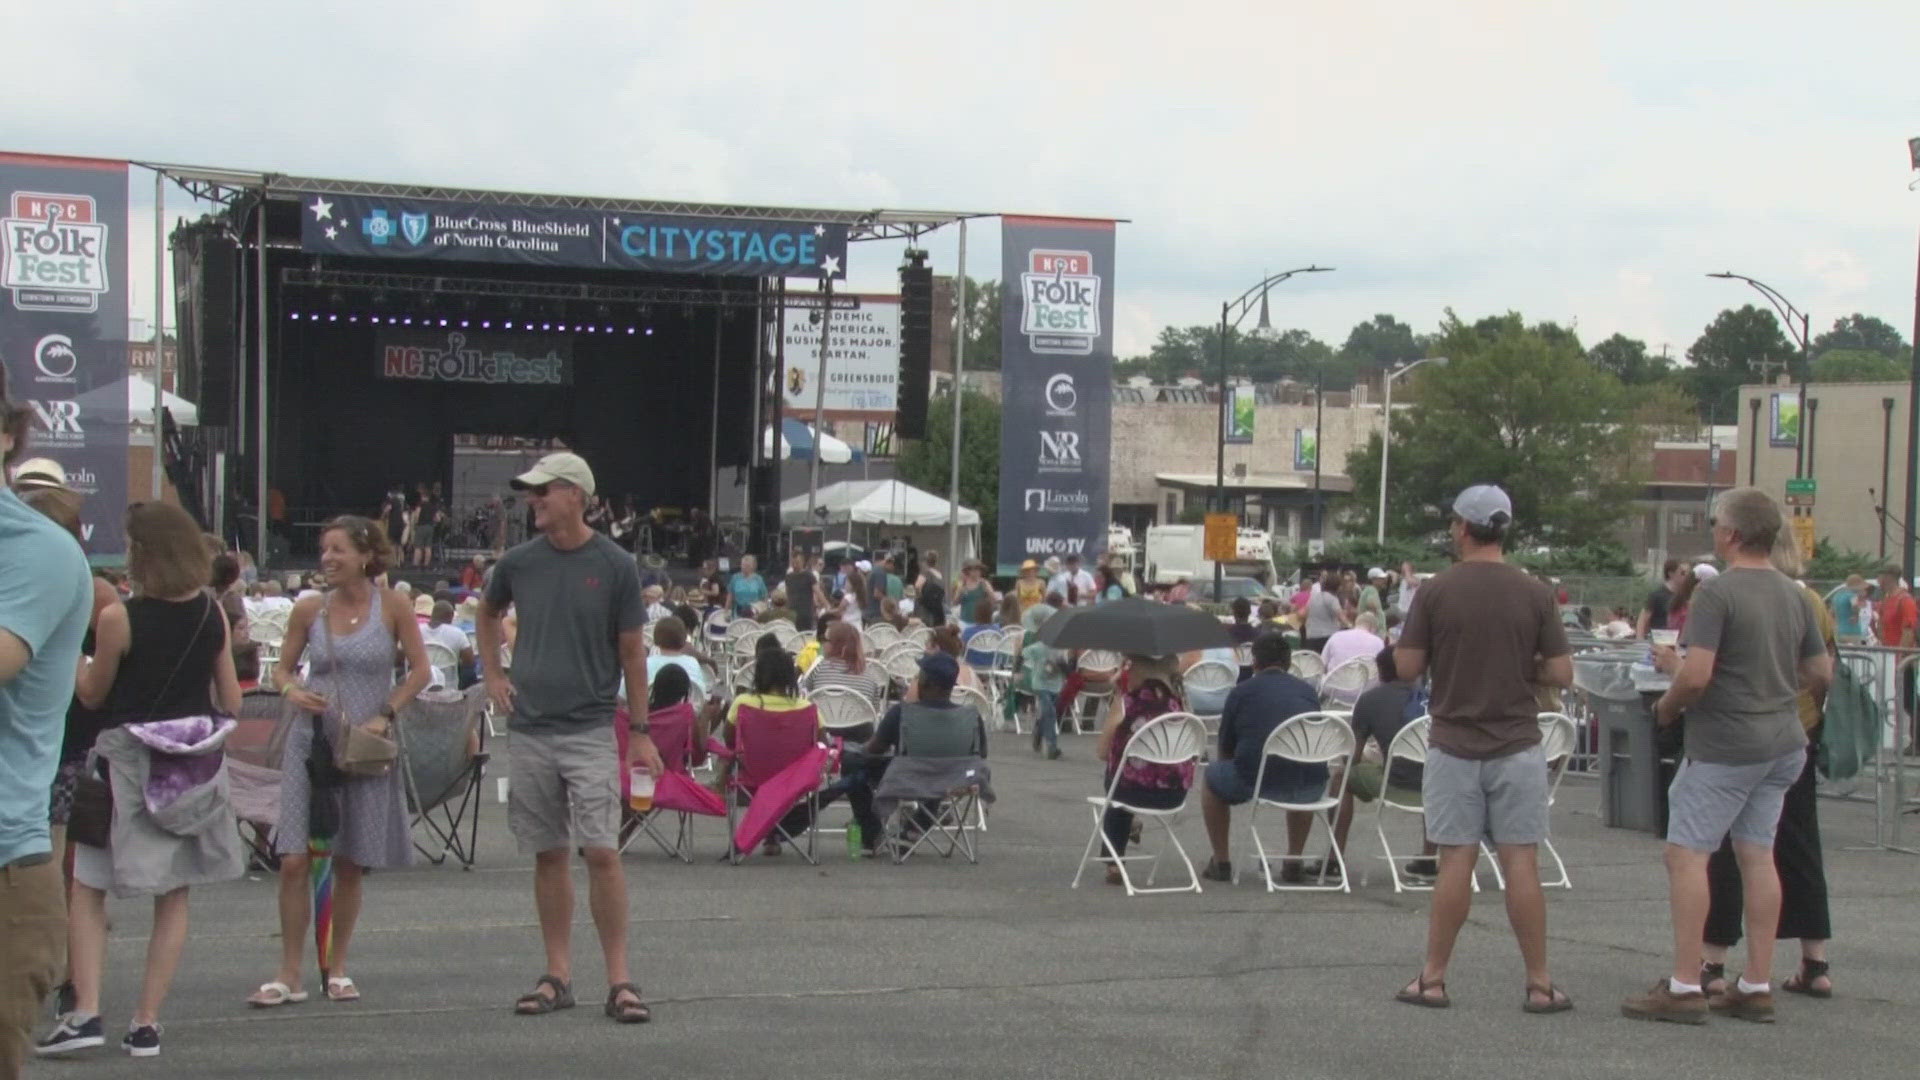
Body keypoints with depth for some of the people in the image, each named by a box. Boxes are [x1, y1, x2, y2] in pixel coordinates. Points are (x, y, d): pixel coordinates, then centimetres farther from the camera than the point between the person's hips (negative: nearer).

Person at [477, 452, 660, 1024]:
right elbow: (488, 615, 24)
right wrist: (493, 676, 11)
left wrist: (640, 731, -1)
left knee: (601, 851, -10)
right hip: (529, 730, 3)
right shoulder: (518, 563, 4)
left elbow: (632, 651, 0)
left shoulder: (615, 566, -4)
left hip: (591, 729, -3)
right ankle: (558, 975, 16)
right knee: (548, 854, 8)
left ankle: (619, 977, -4)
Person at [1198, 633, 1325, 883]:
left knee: (1212, 776, 27)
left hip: (1258, 783, -3)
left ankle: (1221, 863, 26)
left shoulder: (1241, 692, 8)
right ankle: (1294, 863, 34)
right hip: (1310, 788, 4)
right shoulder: (1308, 691, 19)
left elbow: (1225, 753, 16)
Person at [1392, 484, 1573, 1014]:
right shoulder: (1533, 593, -3)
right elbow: (1561, 673, -3)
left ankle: (1432, 979, 10)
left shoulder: (1436, 591, -6)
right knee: (1521, 864, 3)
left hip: (1454, 747, 0)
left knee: (1456, 861, 5)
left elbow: (1406, 667, -4)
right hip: (1517, 747, 0)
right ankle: (1539, 984, 7)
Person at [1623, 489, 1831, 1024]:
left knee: (1686, 854, -3)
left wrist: (1667, 705, -4)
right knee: (1757, 855, 11)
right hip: (1782, 743, 8)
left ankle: (1684, 987, -5)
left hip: (1725, 745, -8)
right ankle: (1757, 986, 13)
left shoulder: (1718, 592, -15)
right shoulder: (1794, 595, 8)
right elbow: (1821, 672, 15)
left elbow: (1696, 676, -22)